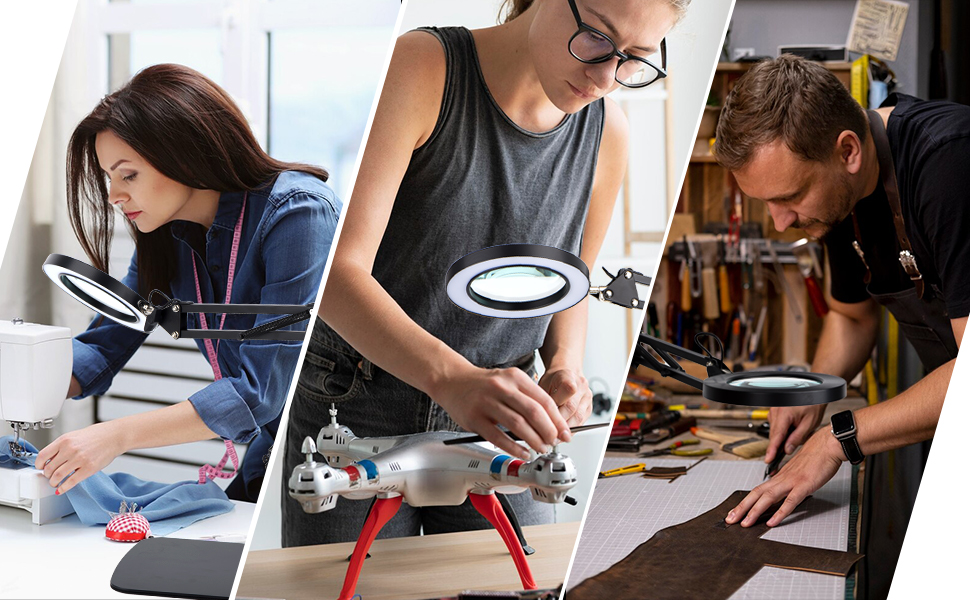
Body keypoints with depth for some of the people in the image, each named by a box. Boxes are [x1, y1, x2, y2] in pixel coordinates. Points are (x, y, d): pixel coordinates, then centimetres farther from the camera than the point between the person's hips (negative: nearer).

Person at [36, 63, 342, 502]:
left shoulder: (296, 214, -21)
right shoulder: (166, 235, 2)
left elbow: (264, 389, -26)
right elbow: (103, 347, 10)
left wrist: (118, 435, -30)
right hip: (270, 466, 7)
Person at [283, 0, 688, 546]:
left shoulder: (607, 131, -2)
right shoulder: (421, 67, -17)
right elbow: (337, 268, -26)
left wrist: (565, 367, -8)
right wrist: (452, 378, -40)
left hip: (498, 430, 3)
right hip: (356, 418, -3)